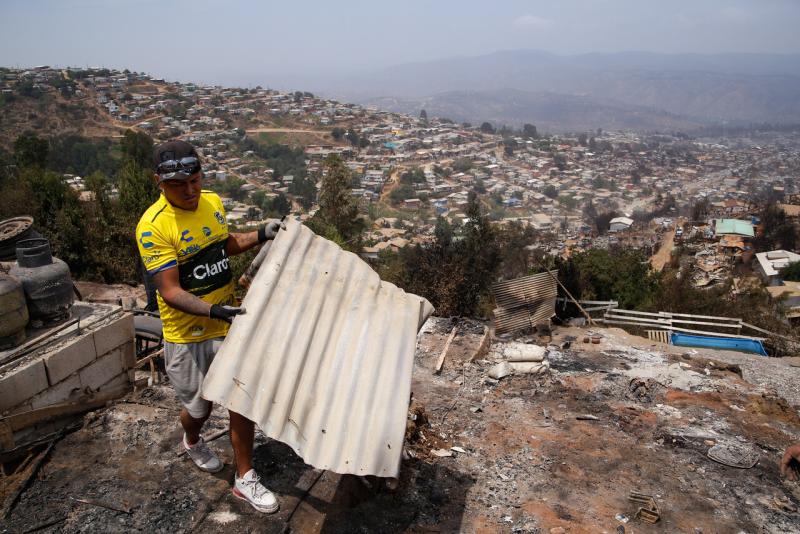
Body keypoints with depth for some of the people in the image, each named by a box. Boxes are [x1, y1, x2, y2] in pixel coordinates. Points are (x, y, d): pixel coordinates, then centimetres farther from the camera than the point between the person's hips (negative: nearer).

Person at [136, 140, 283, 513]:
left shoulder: (213, 203, -1)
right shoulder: (153, 226, -22)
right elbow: (169, 291, -24)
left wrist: (261, 236, 2)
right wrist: (212, 310, -39)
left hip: (229, 324, 5)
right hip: (187, 335, -5)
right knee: (198, 407, 14)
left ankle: (245, 479, 23)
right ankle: (192, 441, 51)